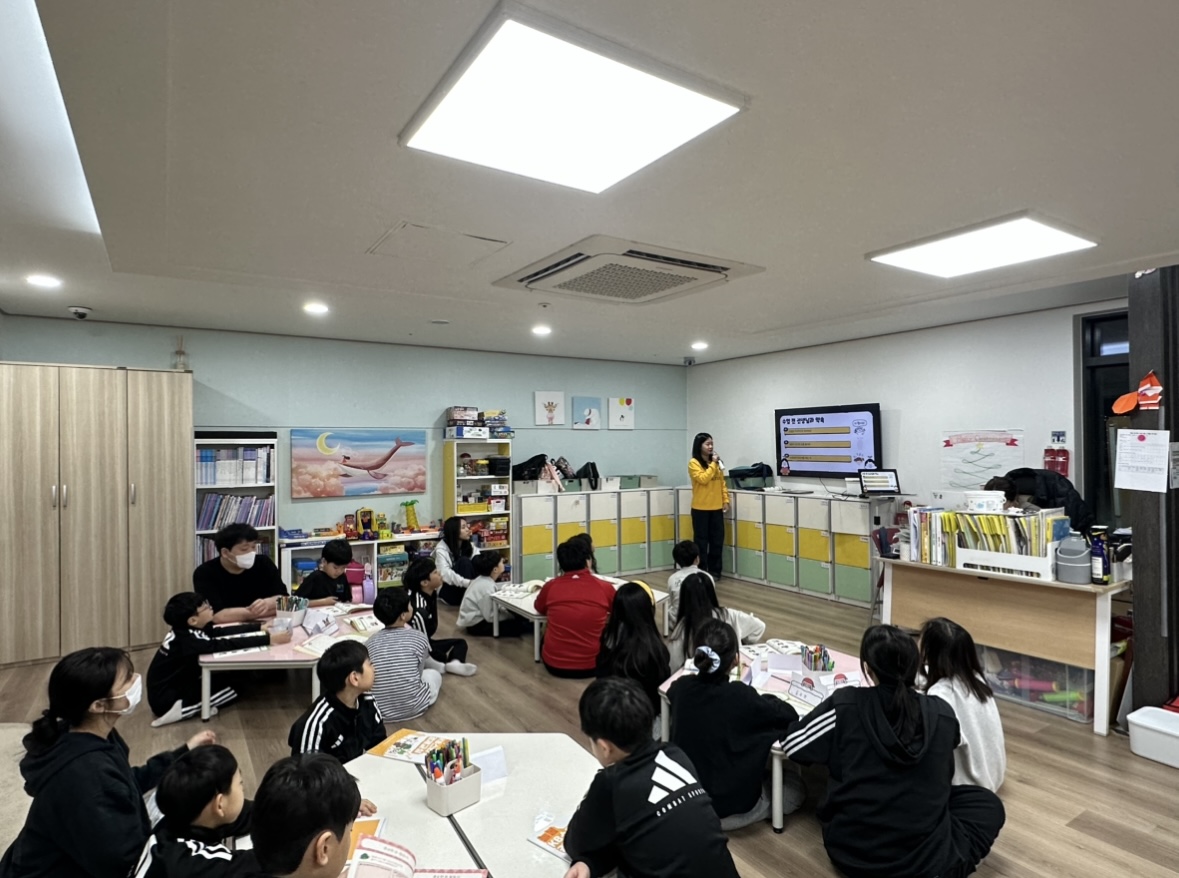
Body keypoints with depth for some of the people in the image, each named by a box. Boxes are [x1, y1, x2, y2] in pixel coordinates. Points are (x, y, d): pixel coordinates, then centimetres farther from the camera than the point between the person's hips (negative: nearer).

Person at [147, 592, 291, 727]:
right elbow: (226, 645, -35)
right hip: (166, 699, -9)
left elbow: (222, 631, 4)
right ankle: (182, 710, -9)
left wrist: (260, 627, 1)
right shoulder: (187, 640, -27)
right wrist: (269, 639, -35)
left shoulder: (187, 631, -2)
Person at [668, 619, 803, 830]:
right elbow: (791, 715, -14)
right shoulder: (741, 697, -29)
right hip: (732, 806, -6)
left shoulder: (681, 688, -15)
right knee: (795, 785, 18)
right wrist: (763, 700, 3)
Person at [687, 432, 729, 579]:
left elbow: (722, 483, 13)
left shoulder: (716, 462, 11)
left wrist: (726, 500, 5)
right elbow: (703, 479, -20)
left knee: (717, 540, 8)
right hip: (701, 508, -5)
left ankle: (714, 571, 20)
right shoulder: (693, 463, -7)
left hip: (716, 508, 5)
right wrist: (713, 464, -14)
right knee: (701, 541, 3)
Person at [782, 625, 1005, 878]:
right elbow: (942, 778, 12)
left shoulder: (845, 704, -16)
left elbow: (792, 744, -4)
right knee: (988, 802, 22)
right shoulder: (943, 714, -9)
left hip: (851, 852, 1)